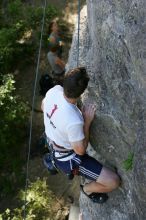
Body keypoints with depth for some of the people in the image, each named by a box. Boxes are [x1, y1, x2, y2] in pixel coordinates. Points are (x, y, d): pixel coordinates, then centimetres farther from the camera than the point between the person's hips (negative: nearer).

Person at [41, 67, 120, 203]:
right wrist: (87, 121, -22)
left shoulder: (54, 90, -22)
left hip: (52, 143, 8)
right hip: (66, 159, -8)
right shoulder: (73, 121, -41)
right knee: (113, 182, -9)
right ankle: (88, 189, 21)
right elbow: (80, 150, -23)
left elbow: (43, 107, 3)